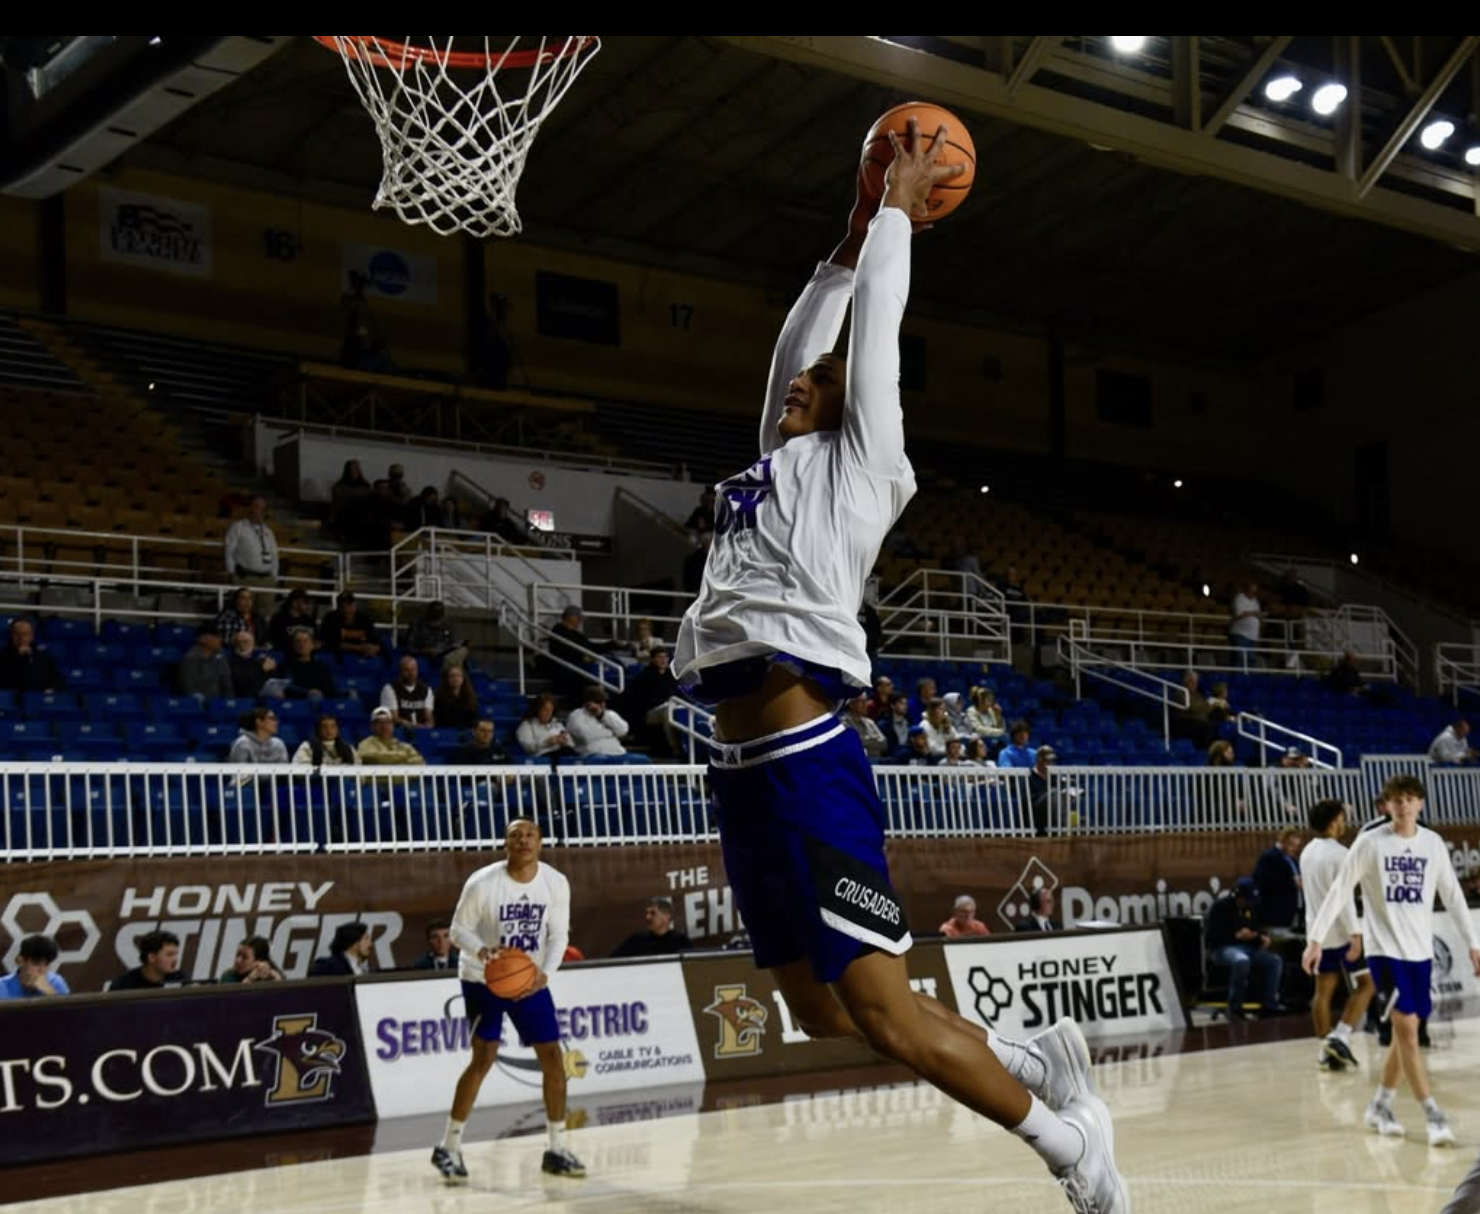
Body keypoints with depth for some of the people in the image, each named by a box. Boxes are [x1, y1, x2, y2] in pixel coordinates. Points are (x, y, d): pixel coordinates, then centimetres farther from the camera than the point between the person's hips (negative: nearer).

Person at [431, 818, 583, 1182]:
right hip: (483, 980, -4)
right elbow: (459, 929, -11)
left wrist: (545, 973, -21)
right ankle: (448, 1147, -1)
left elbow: (559, 934, -3)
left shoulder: (556, 883, -10)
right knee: (484, 1056, -14)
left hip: (530, 978, 4)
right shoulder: (482, 883, -20)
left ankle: (557, 1149, 12)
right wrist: (482, 951, -32)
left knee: (553, 1056, 0)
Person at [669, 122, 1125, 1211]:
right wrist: (852, 239, 39)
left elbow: (877, 324, 10)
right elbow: (801, 337, 34)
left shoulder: (859, 461, 5)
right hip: (740, 764, 8)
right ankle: (1034, 1061, 25)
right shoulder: (780, 464, 24)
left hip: (807, 758, -8)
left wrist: (899, 210, 23)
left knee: (883, 1011, -10)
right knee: (823, 1011, 11)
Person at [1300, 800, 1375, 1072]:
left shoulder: (1306, 853, 10)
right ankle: (1340, 1036, -9)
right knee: (1365, 983, 3)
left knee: (1324, 990, 7)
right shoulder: (1339, 854, -15)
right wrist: (1355, 934, -22)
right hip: (1341, 931, -7)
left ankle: (1326, 1051, 7)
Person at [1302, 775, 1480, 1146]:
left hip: (1420, 951, 4)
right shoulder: (1370, 842, -7)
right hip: (1385, 948, -4)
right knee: (1407, 1031, -12)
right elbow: (1339, 891, -5)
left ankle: (1380, 1107, 24)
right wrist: (1315, 939, -10)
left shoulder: (1433, 843, 4)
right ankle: (1434, 1116, -10)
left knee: (1405, 1034, 9)